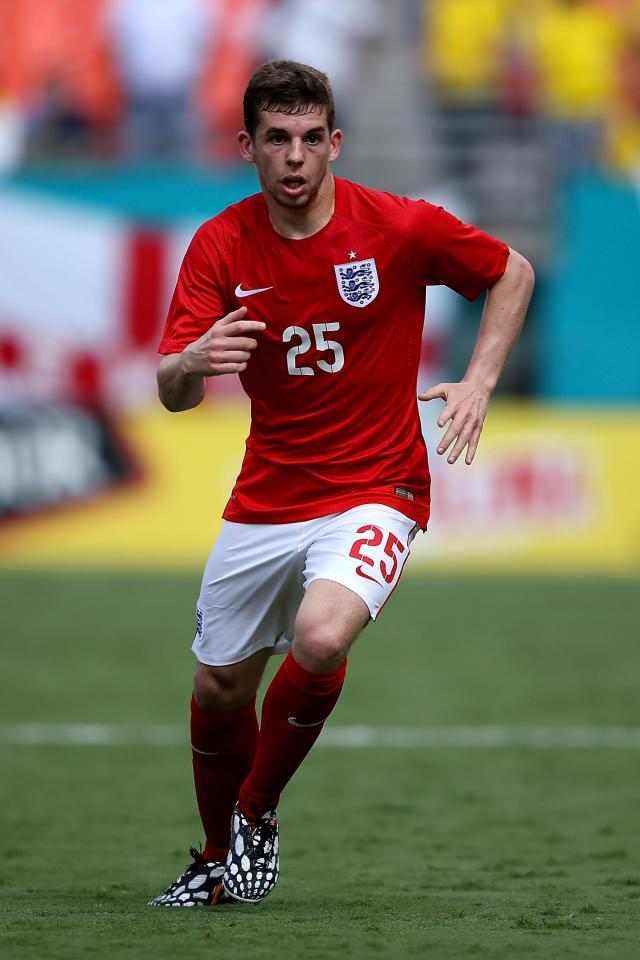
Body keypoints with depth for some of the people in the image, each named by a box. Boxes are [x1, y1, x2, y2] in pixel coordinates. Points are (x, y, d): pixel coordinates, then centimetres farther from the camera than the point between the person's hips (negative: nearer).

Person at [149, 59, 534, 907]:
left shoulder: (399, 227, -12)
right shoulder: (220, 245, -5)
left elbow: (511, 272, 5)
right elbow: (172, 394, -11)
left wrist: (479, 383, -7)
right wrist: (192, 362, -35)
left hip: (374, 490, -4)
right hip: (264, 501, 4)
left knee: (320, 638, -30)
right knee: (218, 690, 9)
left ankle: (257, 814, -4)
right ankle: (219, 862, 37)